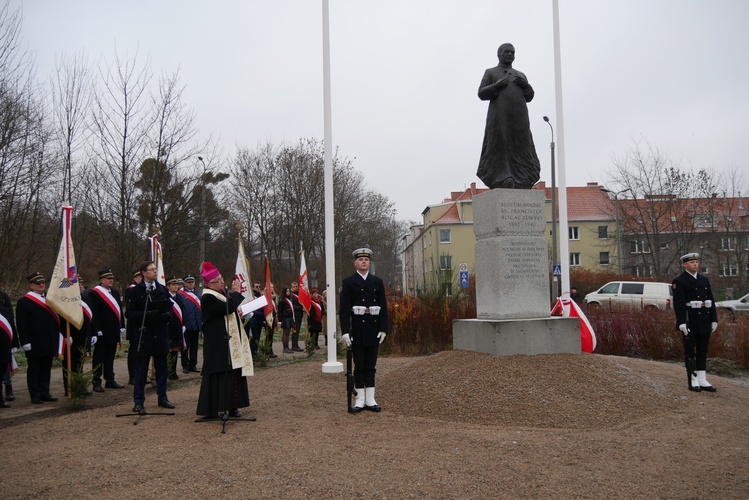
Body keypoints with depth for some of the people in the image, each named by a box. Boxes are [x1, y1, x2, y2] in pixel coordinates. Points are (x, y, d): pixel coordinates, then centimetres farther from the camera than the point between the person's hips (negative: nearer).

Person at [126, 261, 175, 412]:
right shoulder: (136, 291, -3)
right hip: (143, 334, -4)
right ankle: (138, 401, 10)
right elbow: (130, 313, -7)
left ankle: (162, 397, 21)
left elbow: (170, 308, 12)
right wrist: (146, 315, -22)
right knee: (141, 370, 2)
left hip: (161, 335, 4)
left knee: (161, 368, 11)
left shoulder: (163, 289, 10)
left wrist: (167, 315, -11)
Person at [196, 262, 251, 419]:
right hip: (218, 345, -9)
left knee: (232, 374, 10)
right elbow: (228, 308, -26)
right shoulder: (207, 298, -15)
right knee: (220, 375, -7)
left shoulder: (222, 294, 15)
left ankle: (231, 406, 17)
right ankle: (213, 408, 0)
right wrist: (235, 292, -13)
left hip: (230, 342, 9)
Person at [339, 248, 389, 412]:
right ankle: (360, 399, 10)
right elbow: (344, 309, -6)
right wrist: (345, 331, -13)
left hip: (373, 328, 2)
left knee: (371, 365, 8)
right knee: (359, 366, 4)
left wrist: (383, 329, -1)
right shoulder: (348, 282, 0)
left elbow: (383, 307, 6)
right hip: (357, 329, -2)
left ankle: (370, 399, 13)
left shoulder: (377, 282, 8)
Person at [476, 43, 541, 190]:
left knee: (521, 149, -5)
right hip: (499, 117, -3)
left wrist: (525, 85, -2)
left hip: (519, 118, 4)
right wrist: (497, 86, -11)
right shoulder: (490, 72, 14)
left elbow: (529, 97, 18)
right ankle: (499, 182, -9)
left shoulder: (520, 75, 25)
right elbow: (481, 94, 4)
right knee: (499, 148, -9)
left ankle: (521, 183, -6)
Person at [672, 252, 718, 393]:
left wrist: (714, 319, 8)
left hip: (704, 322, 6)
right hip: (690, 322, -6)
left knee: (702, 351, 10)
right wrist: (682, 323, -20)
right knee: (690, 351, 0)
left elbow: (711, 300, 13)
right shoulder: (679, 281, -6)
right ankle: (693, 381, 5)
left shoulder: (704, 279, 13)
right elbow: (678, 303, -14)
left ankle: (702, 380, 16)